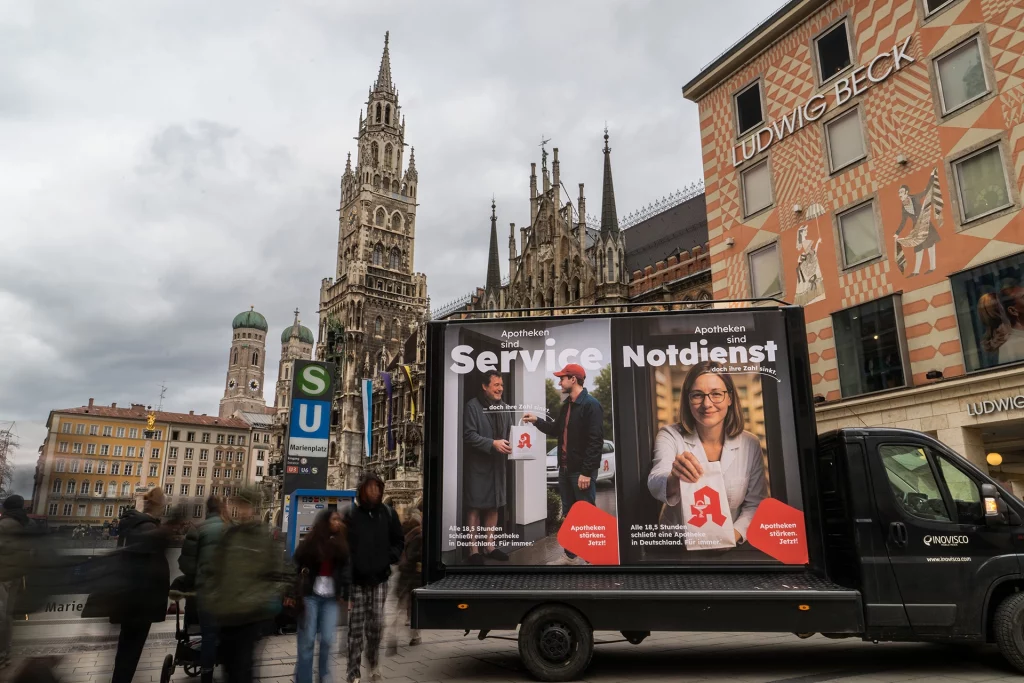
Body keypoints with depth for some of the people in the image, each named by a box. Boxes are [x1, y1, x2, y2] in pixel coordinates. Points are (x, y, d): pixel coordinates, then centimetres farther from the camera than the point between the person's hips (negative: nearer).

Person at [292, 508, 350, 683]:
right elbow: (296, 565, -2)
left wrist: (347, 594, -2)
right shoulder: (311, 541, 0)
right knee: (307, 640, 3)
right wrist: (296, 593, -7)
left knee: (327, 640, 2)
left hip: (330, 597, 2)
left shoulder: (342, 544, 7)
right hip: (310, 595, -2)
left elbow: (347, 569, 5)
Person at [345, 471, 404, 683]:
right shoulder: (349, 515, -8)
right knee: (356, 628, 2)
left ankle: (373, 663, 30)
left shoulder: (387, 514, 2)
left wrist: (390, 557, -1)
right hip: (356, 580, -2)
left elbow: (399, 541, 14)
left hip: (379, 579, 3)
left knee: (376, 625, 7)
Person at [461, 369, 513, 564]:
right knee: (475, 508, 1)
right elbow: (469, 435, -16)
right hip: (477, 464, -6)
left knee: (494, 506, 13)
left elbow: (509, 432, 13)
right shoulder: (473, 406, -10)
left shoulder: (504, 407, 10)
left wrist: (511, 445, -8)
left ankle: (489, 546, 24)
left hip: (497, 464, 6)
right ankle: (474, 550, 10)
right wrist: (493, 443, -22)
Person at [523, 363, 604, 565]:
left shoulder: (591, 405, -14)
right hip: (565, 469, 9)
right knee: (568, 514, 15)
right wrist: (537, 420, 9)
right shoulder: (566, 405, 13)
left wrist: (587, 472, -22)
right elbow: (557, 430, 24)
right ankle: (570, 555, 26)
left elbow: (595, 441, -19)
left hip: (582, 471, -8)